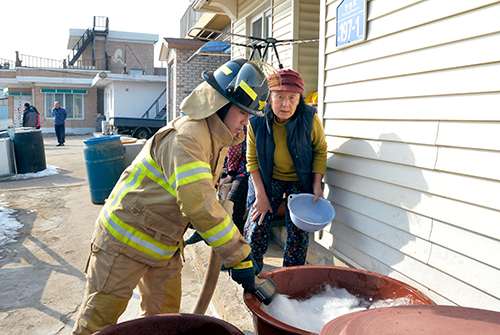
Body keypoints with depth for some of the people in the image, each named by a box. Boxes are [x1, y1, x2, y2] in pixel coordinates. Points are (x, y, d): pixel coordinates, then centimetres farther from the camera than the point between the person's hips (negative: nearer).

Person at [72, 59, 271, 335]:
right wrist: (239, 257, -32)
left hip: (165, 245, 9)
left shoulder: (216, 140, 4)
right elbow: (199, 204, -37)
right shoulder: (186, 136, -28)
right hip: (127, 239, -8)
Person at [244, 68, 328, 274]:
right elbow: (252, 160, -7)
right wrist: (261, 195, -10)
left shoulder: (309, 118, -19)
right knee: (256, 226, -4)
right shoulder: (257, 121, -18)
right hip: (268, 179, 0)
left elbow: (320, 151, -3)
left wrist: (317, 184, -10)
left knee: (298, 232, -1)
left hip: (301, 181, 0)